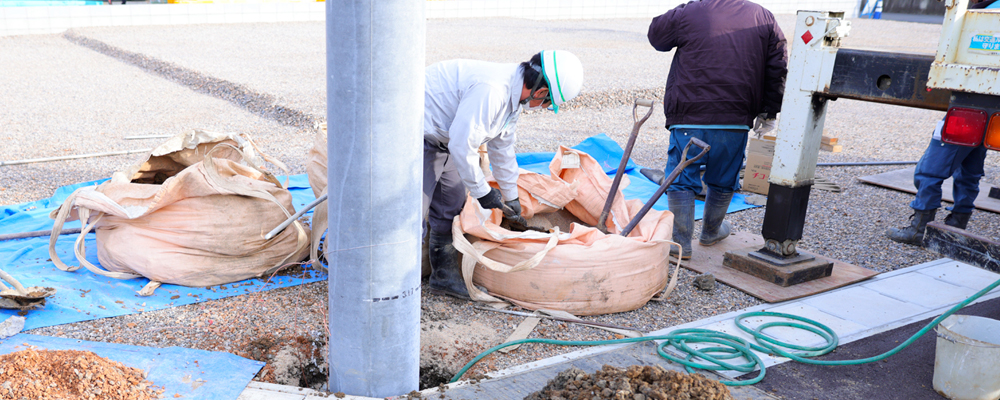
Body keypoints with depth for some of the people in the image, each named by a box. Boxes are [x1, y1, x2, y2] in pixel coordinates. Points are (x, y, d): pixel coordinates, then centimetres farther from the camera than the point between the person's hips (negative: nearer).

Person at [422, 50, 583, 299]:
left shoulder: (512, 93, 4)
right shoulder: (490, 90, -29)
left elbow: (502, 148, 17)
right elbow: (462, 145, -28)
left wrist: (511, 198, 25)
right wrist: (482, 191, -15)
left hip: (437, 139, 10)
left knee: (452, 202, 13)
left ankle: (445, 277, 25)